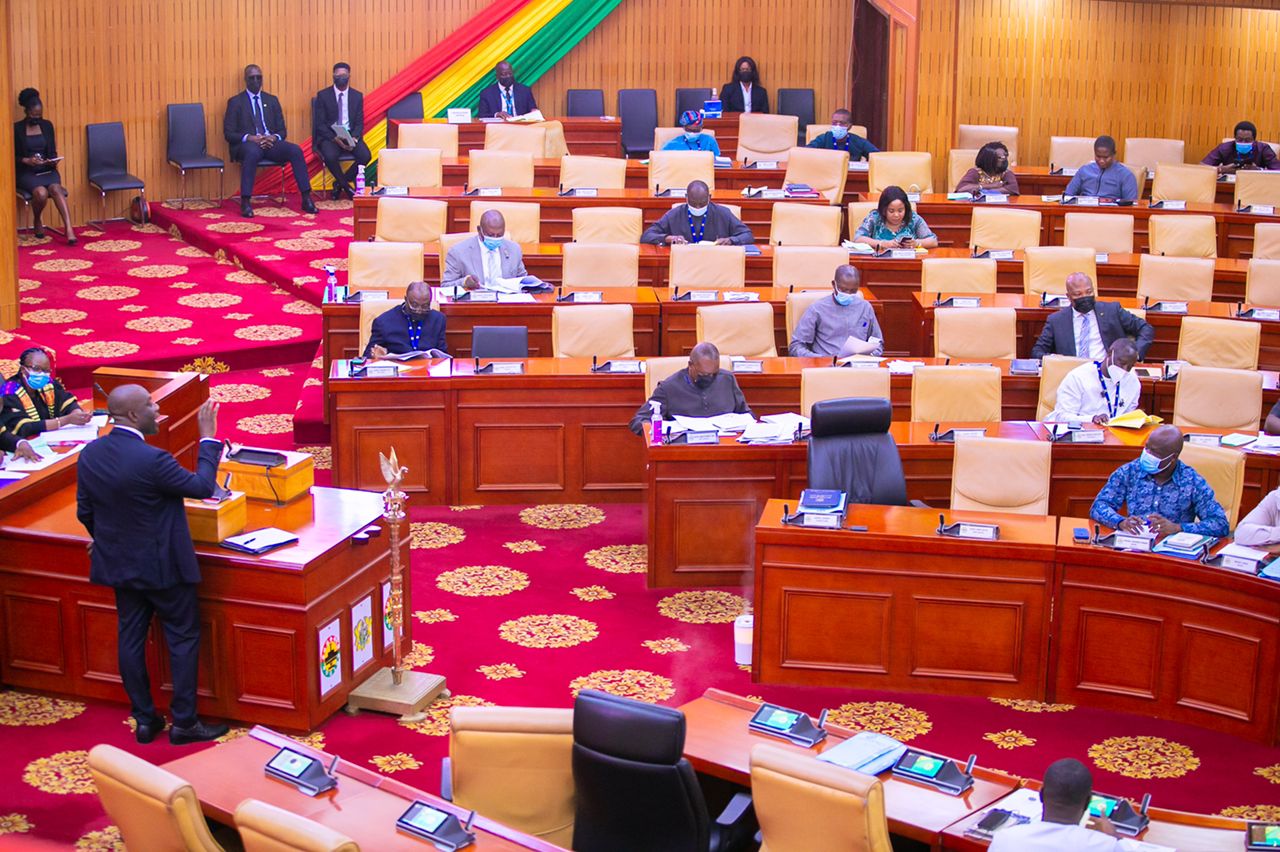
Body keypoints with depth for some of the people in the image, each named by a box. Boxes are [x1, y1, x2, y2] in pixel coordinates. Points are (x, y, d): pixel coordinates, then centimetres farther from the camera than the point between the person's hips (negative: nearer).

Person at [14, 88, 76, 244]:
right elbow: (12, 157, -1)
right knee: (41, 192, -33)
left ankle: (69, 230, -44)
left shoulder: (47, 125, 9)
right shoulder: (17, 129, -1)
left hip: (47, 170, 3)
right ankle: (37, 222, -1)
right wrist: (26, 160, -19)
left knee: (56, 188, -31)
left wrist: (53, 160, -10)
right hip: (26, 172, -3)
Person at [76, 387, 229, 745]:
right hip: (162, 567, -7)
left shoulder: (89, 454, -4)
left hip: (118, 564, 7)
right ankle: (184, 722, 12)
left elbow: (84, 512, 6)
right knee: (183, 638, 7)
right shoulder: (151, 460, -26)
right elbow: (203, 487, -15)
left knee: (131, 638, 14)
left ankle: (144, 719, 22)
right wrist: (208, 439, -7)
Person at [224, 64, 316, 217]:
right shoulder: (235, 102, 8)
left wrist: (274, 137, -9)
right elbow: (229, 133, 1)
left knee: (296, 150, -26)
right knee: (252, 152, -40)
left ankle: (306, 199, -26)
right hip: (248, 144, -3)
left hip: (271, 142, 3)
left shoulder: (272, 100, 19)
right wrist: (250, 138, -17)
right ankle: (245, 203, -40)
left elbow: (282, 131, 16)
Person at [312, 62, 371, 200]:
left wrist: (354, 137, -15)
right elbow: (320, 124, -4)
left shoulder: (357, 96, 8)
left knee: (366, 156, -26)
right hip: (329, 136, -3)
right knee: (330, 156, -35)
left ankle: (339, 183, -3)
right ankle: (347, 187, -8)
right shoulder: (323, 95, 0)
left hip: (351, 135, 3)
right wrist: (335, 138, -19)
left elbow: (359, 122, 7)